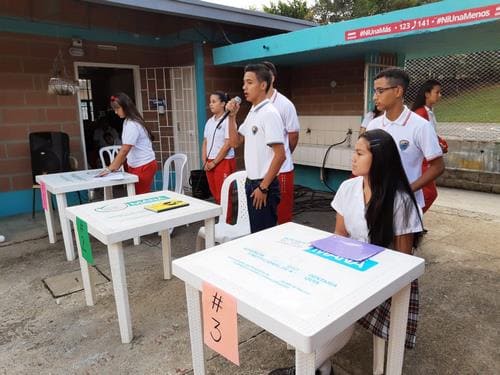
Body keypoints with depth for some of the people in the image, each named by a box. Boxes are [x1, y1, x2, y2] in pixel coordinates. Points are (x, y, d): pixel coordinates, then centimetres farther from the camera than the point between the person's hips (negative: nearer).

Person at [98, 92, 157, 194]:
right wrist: (116, 165, 9)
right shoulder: (128, 122, 10)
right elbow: (127, 150, 13)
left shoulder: (132, 124, -18)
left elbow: (124, 150, -22)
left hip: (144, 166, -9)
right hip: (136, 166, 9)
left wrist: (110, 168, -20)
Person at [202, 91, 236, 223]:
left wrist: (214, 162, -12)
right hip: (210, 163, 7)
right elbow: (205, 143, 14)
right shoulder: (209, 121, 11)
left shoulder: (227, 120, -10)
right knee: (215, 194, 12)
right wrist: (205, 162, 2)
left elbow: (228, 144, -14)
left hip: (224, 162, -7)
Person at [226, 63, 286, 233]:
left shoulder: (269, 113, -16)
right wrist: (232, 116, 2)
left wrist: (263, 187, -18)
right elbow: (235, 142, 15)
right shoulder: (252, 113, 10)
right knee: (255, 232, 18)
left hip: (264, 185, -8)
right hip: (250, 182, 8)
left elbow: (280, 156, -20)